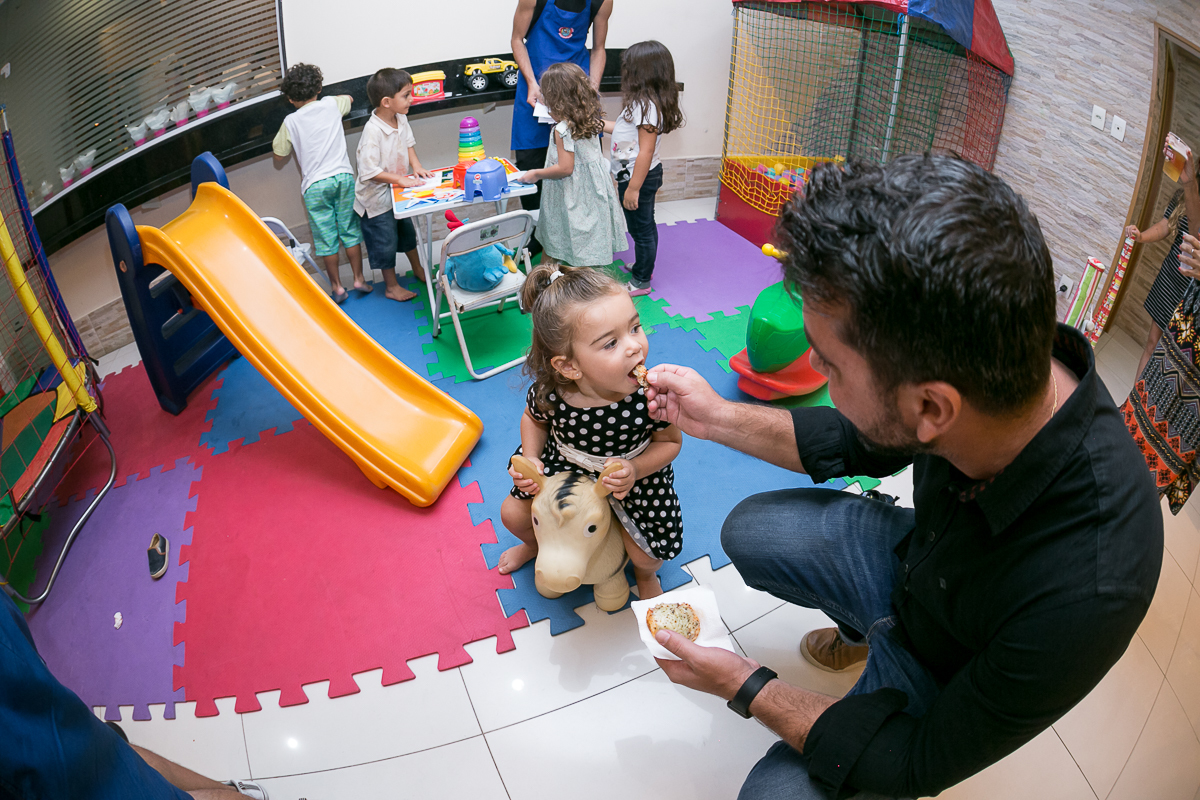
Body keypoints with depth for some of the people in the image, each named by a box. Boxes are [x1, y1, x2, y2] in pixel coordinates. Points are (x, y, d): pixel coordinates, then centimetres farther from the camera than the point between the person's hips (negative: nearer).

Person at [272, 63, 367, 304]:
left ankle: (337, 286, 11)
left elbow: (279, 157, 8)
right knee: (350, 230, 11)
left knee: (325, 237, 6)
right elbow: (348, 98, 31)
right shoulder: (331, 105, 5)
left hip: (315, 185, -2)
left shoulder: (291, 122, -2)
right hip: (343, 176, 2)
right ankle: (359, 279, 16)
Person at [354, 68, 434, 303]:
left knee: (408, 231, 24)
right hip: (377, 197, -8)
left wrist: (416, 166, -5)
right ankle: (392, 286, 24)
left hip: (398, 190, 8)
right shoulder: (373, 130, -31)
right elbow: (369, 171, -31)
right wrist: (400, 179, -29)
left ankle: (418, 270, 45)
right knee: (385, 242, 7)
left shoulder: (401, 118, -7)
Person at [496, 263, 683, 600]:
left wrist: (634, 470, -33)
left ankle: (645, 574, 35)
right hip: (564, 467, 2)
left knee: (646, 554, -7)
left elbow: (670, 441, -16)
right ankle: (537, 543, 49)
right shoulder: (550, 394, -30)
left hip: (635, 474, -2)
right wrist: (530, 460, -18)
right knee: (513, 514, 9)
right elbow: (534, 419, -3)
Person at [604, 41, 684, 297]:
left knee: (641, 228, 2)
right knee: (645, 225, 23)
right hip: (643, 175, 10)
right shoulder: (644, 103, 6)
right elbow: (629, 131, 18)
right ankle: (643, 266, 40)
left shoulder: (647, 106, -25)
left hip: (639, 177, -10)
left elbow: (646, 152, -26)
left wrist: (633, 188, -24)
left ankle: (641, 281, 14)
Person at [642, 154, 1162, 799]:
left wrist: (745, 687, -19)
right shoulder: (1010, 355, -26)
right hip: (913, 556, 5)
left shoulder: (1084, 594, -44)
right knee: (748, 531, 1)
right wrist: (717, 417, -5)